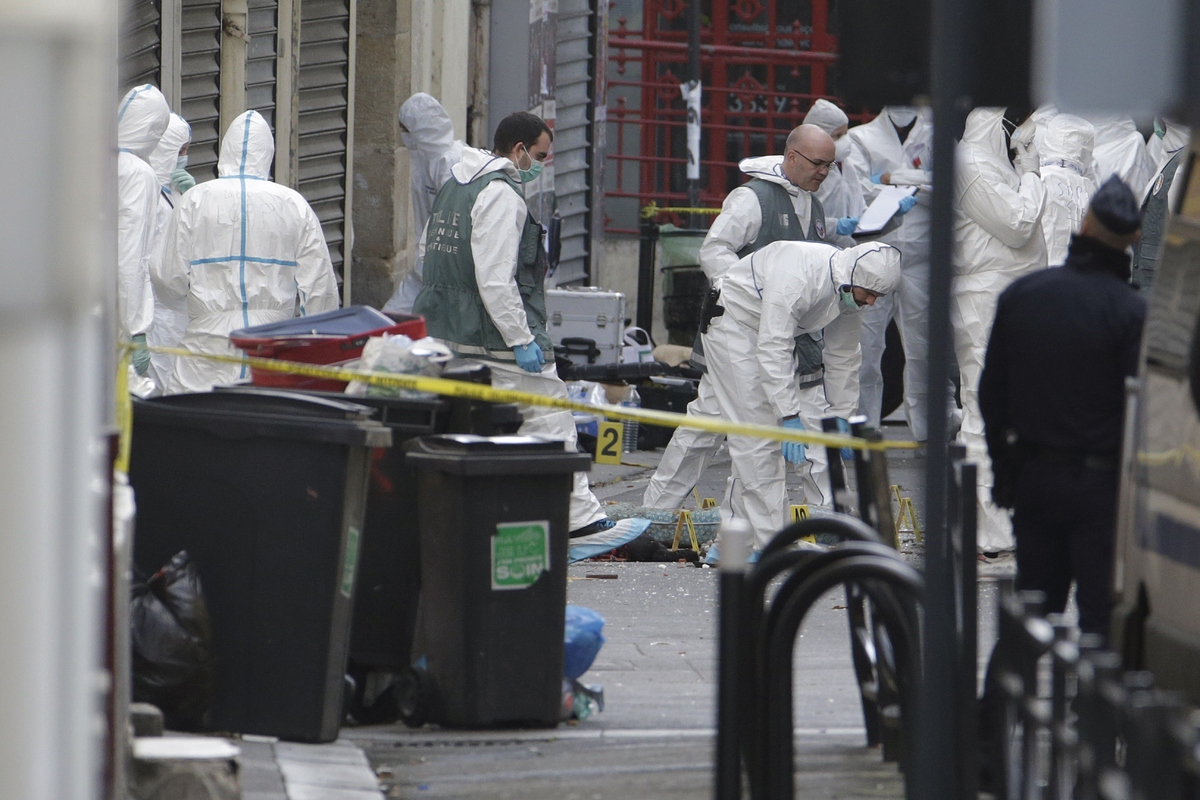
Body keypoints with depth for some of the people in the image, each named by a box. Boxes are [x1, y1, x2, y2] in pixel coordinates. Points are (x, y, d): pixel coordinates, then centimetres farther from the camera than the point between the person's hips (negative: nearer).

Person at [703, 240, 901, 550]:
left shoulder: (850, 292, -8)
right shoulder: (798, 276, -35)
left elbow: (843, 356, 6)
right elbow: (773, 349, -35)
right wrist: (789, 416, -37)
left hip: (773, 331, 9)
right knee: (755, 433, -15)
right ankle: (767, 540, -17)